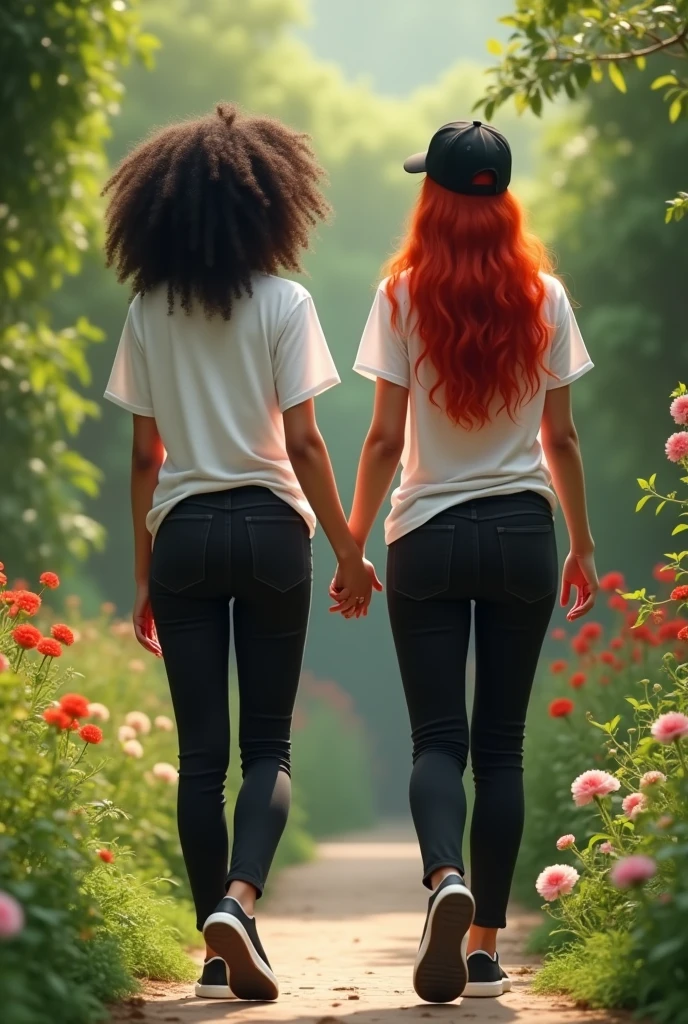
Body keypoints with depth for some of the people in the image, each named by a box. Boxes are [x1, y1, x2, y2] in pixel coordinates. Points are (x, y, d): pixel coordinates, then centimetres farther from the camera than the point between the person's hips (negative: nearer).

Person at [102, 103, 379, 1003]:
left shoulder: (150, 312, 3)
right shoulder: (282, 303, -5)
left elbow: (144, 456, 5)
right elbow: (302, 442, -7)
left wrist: (143, 575, 12)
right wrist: (348, 551, 2)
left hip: (183, 534, 2)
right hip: (270, 530, -2)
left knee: (201, 754, 7)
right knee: (268, 747, 5)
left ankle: (220, 947, 9)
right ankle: (238, 901, -19)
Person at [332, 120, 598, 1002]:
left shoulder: (404, 295, -4)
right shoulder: (542, 297, 1)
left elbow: (385, 439, -6)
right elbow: (560, 439, 5)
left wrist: (352, 547, 3)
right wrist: (582, 546, 15)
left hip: (429, 537, -2)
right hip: (522, 534, 2)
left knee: (438, 737, 0)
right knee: (501, 744, 7)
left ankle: (445, 879, -28)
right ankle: (485, 948, 7)